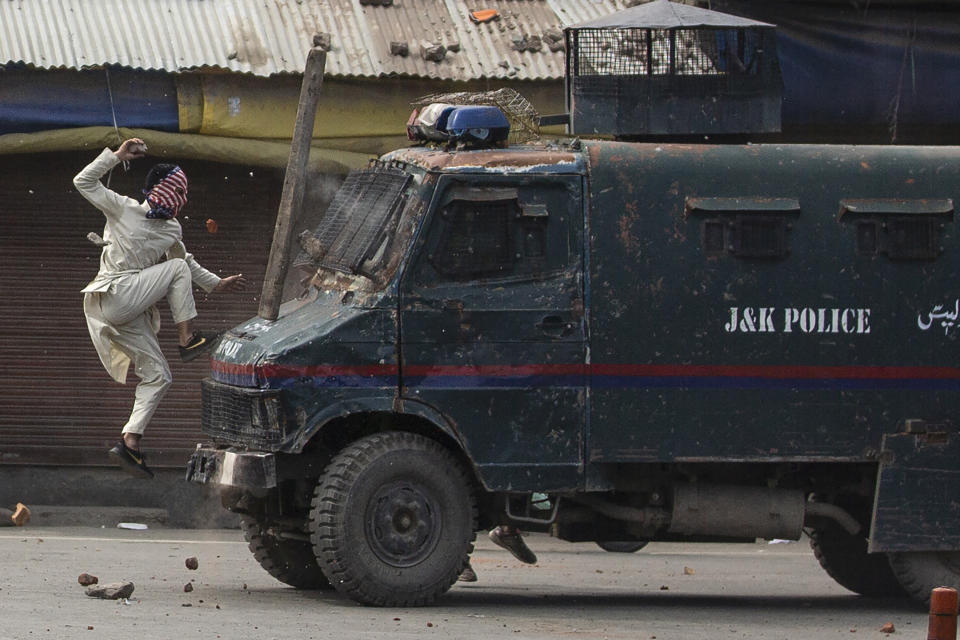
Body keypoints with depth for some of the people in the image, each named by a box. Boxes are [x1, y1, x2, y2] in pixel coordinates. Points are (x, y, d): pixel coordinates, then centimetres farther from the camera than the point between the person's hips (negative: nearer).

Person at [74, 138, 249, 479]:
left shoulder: (172, 231, 17)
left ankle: (129, 441, 0)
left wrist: (217, 284, 32)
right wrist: (117, 156, -12)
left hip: (129, 314, 8)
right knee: (177, 269, -8)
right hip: (112, 295, -8)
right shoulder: (123, 208, -2)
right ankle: (187, 339, -8)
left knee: (158, 376, 2)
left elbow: (190, 265, 35)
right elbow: (84, 182, -6)